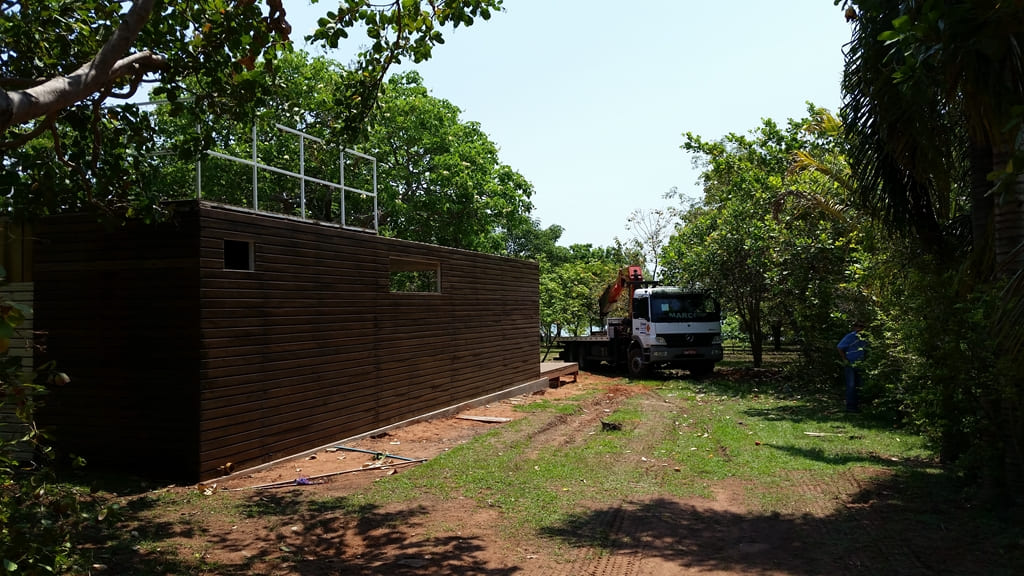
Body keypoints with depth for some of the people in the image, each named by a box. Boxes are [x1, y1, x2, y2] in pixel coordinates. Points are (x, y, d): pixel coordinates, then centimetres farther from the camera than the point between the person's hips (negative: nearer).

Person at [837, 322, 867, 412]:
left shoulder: (864, 338, 7)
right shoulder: (850, 337, -12)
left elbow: (865, 351, 21)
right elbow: (839, 347, -8)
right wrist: (844, 360, -10)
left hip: (859, 366, 6)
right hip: (849, 365, -6)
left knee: (857, 385, 10)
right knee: (851, 385, -8)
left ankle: (854, 405, 19)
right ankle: (849, 406, -4)